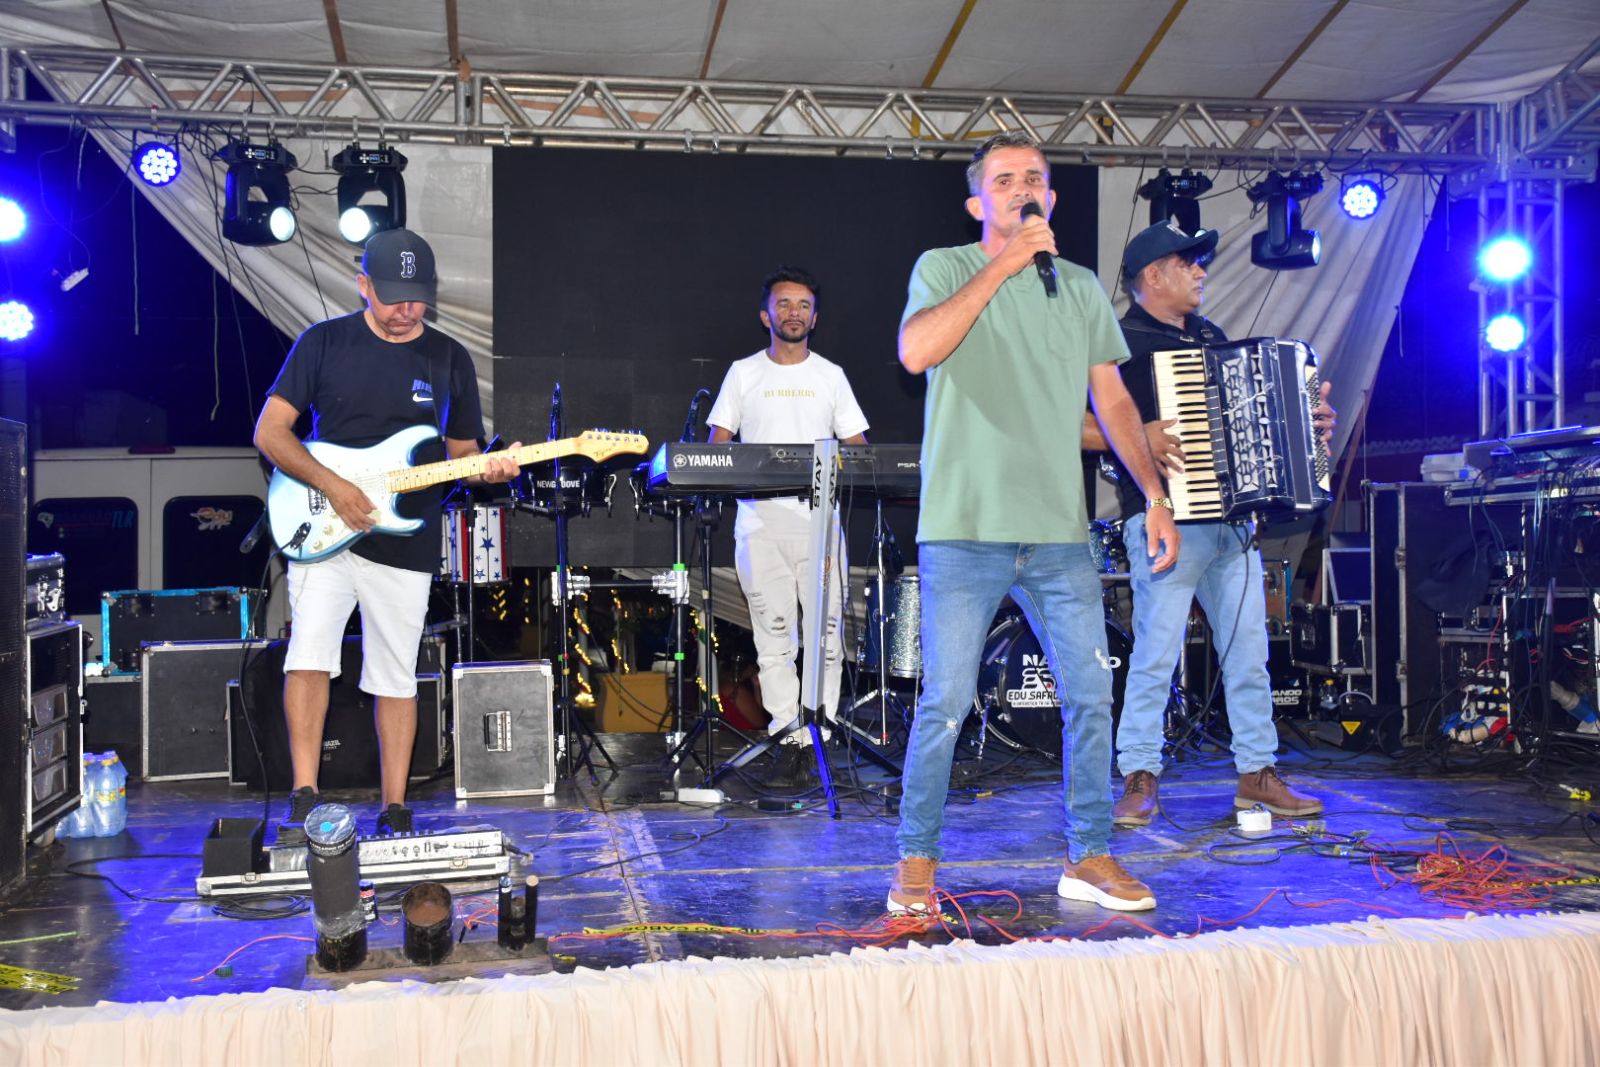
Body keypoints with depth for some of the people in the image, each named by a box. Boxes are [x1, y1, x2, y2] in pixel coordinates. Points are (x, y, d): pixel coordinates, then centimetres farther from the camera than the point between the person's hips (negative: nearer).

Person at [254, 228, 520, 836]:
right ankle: (304, 797, -6)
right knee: (309, 655, -16)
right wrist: (332, 486, -16)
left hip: (405, 543, 2)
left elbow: (460, 452, 13)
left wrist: (486, 470, -11)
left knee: (395, 679, 7)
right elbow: (269, 431, -3)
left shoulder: (450, 359, 6)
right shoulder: (323, 342, 0)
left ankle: (394, 813, 16)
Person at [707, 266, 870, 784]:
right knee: (774, 635, -2)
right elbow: (716, 446, 8)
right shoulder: (743, 373, 10)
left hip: (820, 522, 1)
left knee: (827, 634, -4)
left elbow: (858, 448, 10)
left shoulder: (831, 376, 13)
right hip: (761, 524, 0)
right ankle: (788, 737, 3)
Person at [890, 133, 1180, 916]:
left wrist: (1155, 494, 10)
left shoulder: (1081, 288, 15)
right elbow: (917, 351, -17)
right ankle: (916, 860, 14)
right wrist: (1002, 265, -15)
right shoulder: (944, 269, 3)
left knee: (1090, 695, 5)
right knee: (946, 704, -2)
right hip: (965, 532, -4)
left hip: (1060, 534, 4)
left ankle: (1090, 859, 19)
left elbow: (1112, 399, 18)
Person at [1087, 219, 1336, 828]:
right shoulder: (1121, 342, -4)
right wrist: (1136, 438, -22)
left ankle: (1257, 772, 18)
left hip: (1232, 517, 8)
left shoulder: (1211, 337, 21)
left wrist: (1308, 422, 13)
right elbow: (1074, 424, -11)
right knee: (1157, 651, -6)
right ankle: (1140, 777, 6)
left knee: (1249, 647, 8)